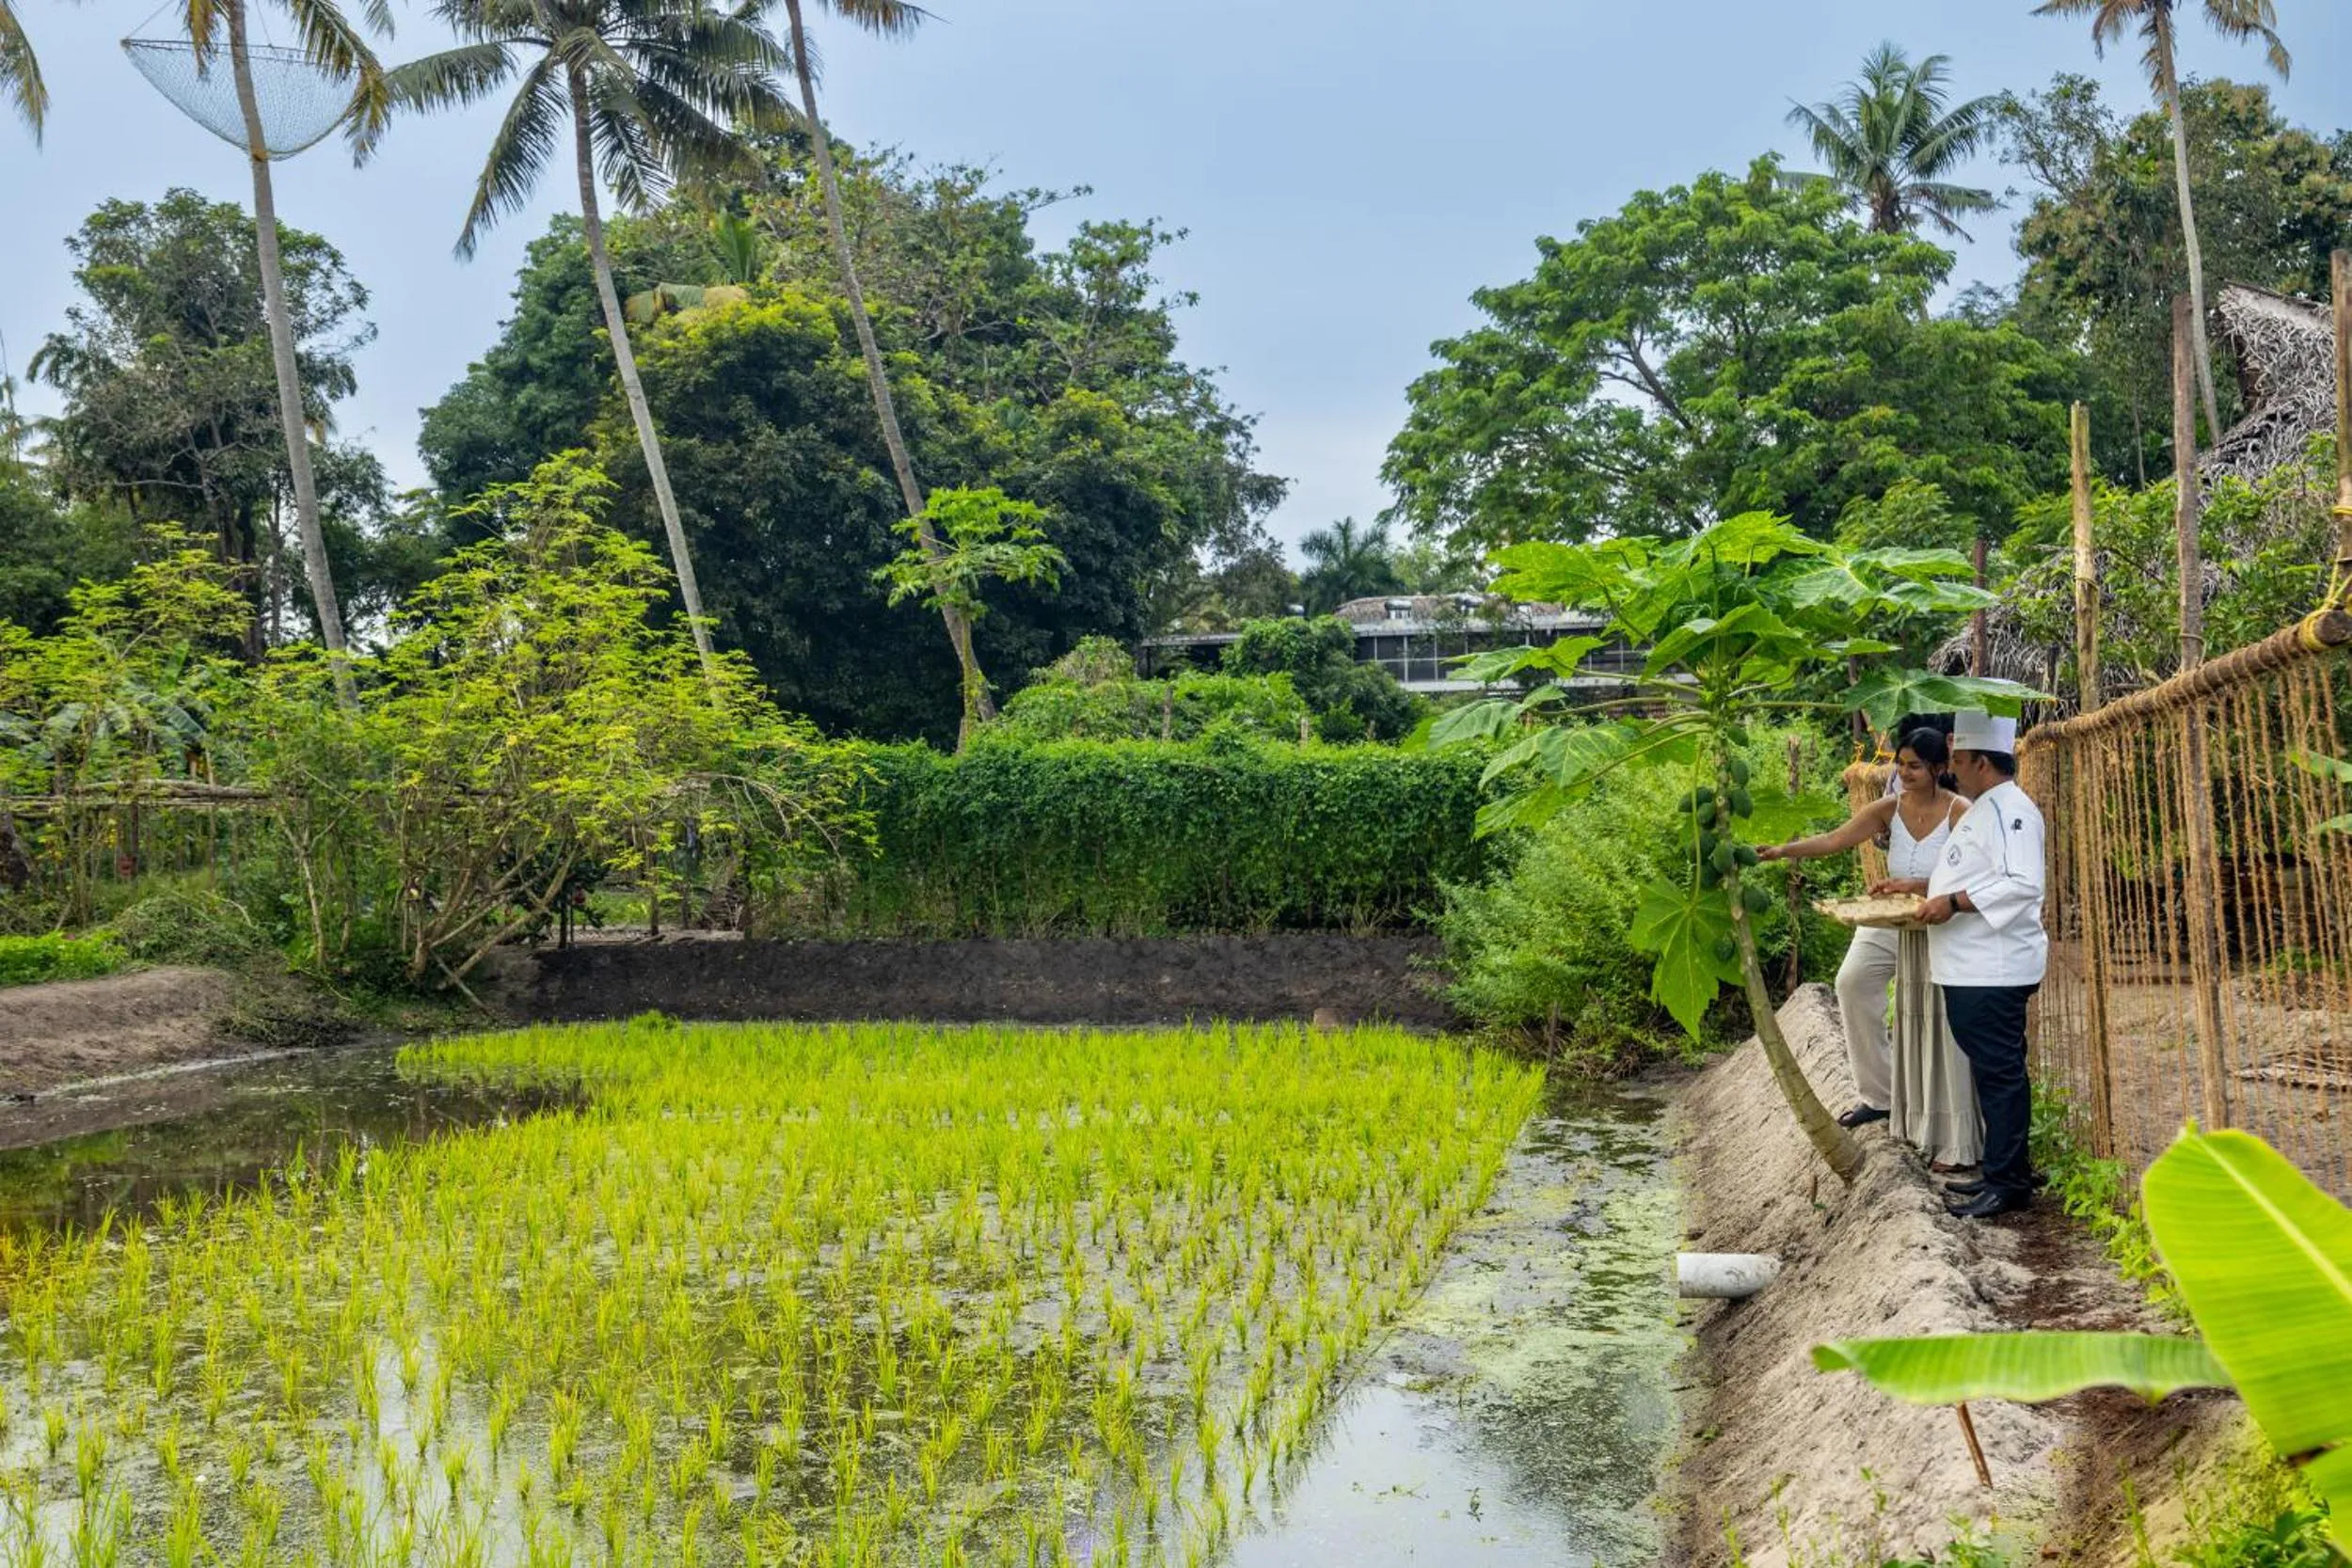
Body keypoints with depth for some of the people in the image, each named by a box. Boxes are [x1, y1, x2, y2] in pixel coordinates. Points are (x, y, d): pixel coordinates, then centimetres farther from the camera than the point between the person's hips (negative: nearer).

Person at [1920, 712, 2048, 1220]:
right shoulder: (1985, 810, 19)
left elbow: (2022, 884, -25)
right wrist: (1918, 887, 24)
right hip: (1972, 968, 11)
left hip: (1995, 969, -11)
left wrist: (1954, 902, -24)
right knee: (1991, 1071, 15)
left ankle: (2008, 1183, 1)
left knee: (2000, 1073, -5)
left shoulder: (2010, 810, -15)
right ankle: (2002, 1172, 22)